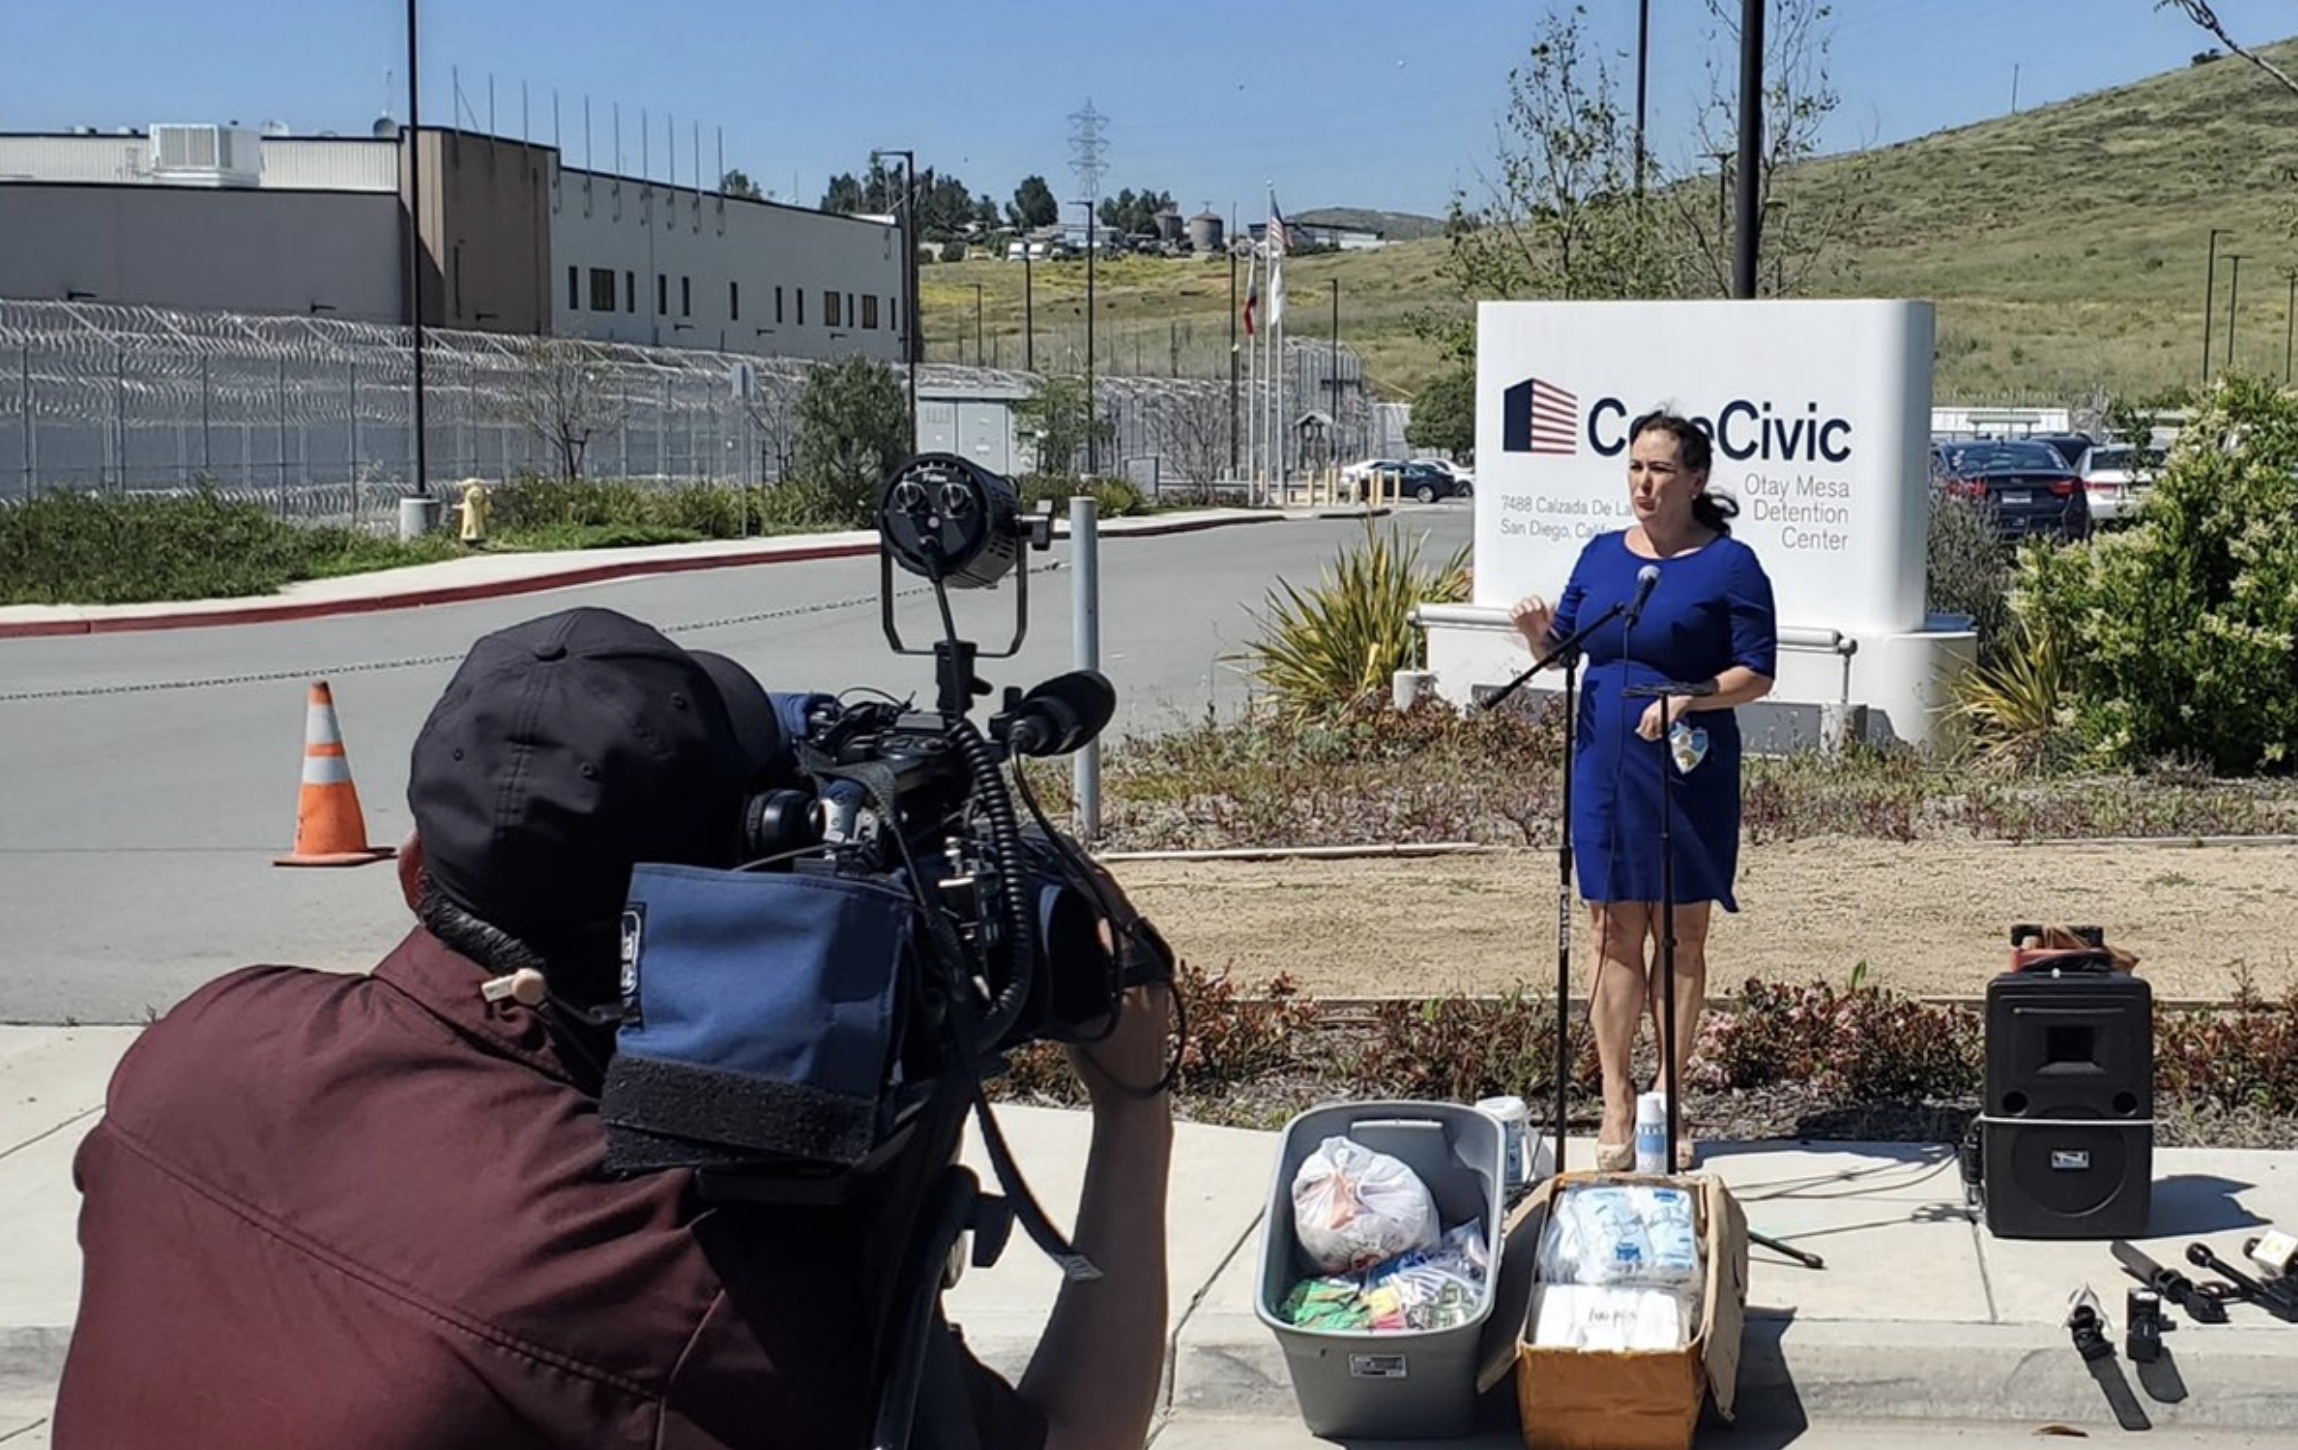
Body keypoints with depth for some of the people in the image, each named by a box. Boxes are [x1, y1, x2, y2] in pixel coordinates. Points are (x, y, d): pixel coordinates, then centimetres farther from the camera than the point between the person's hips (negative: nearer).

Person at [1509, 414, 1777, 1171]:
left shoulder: (1729, 564, -4)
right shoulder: (1602, 554, 10)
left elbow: (1757, 672, -7)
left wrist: (1687, 699, -23)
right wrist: (1538, 634, -8)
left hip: (1689, 774, -3)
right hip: (1604, 768, 4)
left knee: (1681, 938, 6)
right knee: (1616, 936, 5)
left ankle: (1666, 1104, 14)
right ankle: (1616, 1108, 11)